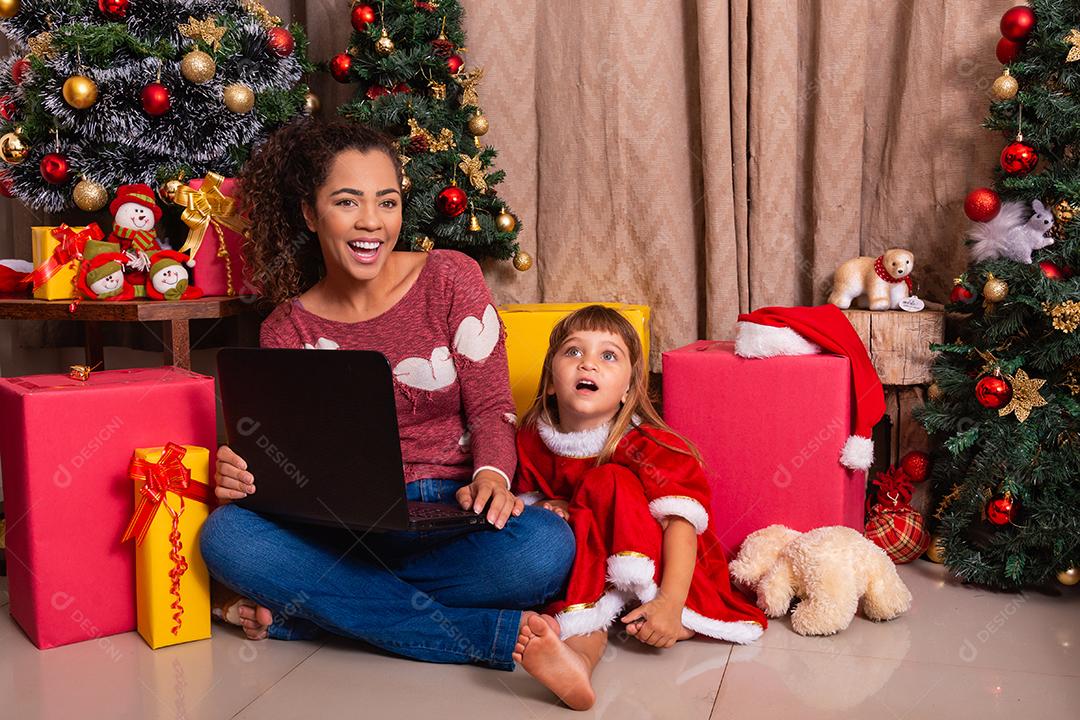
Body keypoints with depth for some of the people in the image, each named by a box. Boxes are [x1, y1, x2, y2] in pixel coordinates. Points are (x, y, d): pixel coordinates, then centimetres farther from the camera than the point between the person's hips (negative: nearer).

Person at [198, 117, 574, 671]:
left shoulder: (450, 279, 0)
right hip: (343, 527, 2)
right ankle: (500, 634, -26)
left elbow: (490, 407, -2)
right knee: (225, 536, -27)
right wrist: (240, 475, -18)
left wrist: (491, 475, -24)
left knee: (545, 547, -34)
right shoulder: (285, 332, 4)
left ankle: (296, 612, -17)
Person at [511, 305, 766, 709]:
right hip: (589, 569, 5)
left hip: (657, 570, -4)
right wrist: (548, 511, -15)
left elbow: (681, 523, -25)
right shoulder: (533, 441, -3)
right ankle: (581, 650, -50)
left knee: (607, 484, -25)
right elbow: (530, 499, 10)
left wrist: (670, 603, -37)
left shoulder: (647, 447, -18)